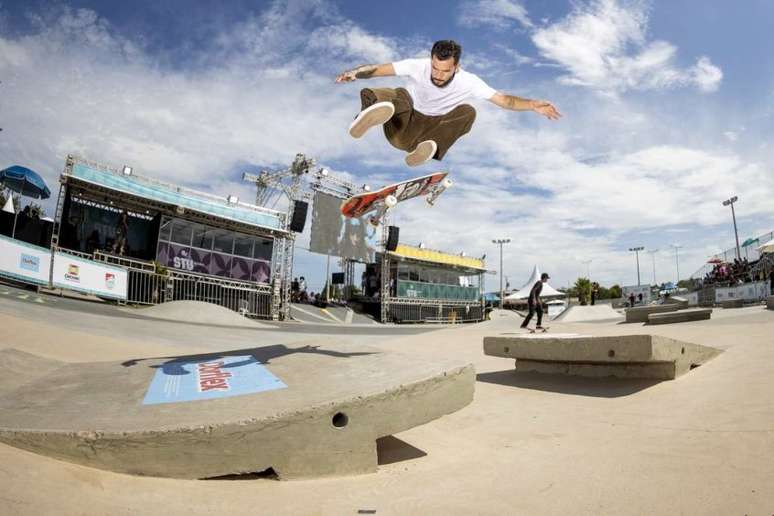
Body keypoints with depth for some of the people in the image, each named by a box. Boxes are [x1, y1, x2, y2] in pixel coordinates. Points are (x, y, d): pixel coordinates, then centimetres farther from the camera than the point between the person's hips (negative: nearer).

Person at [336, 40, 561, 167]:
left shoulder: (468, 82, -12)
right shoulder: (417, 66, -14)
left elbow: (504, 100, -14)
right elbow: (377, 69, -16)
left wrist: (533, 105, -30)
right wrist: (355, 72, -37)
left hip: (432, 130, 1)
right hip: (402, 129, -1)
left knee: (468, 111, -25)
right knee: (401, 94, -27)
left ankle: (428, 148, -44)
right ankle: (382, 112, -58)